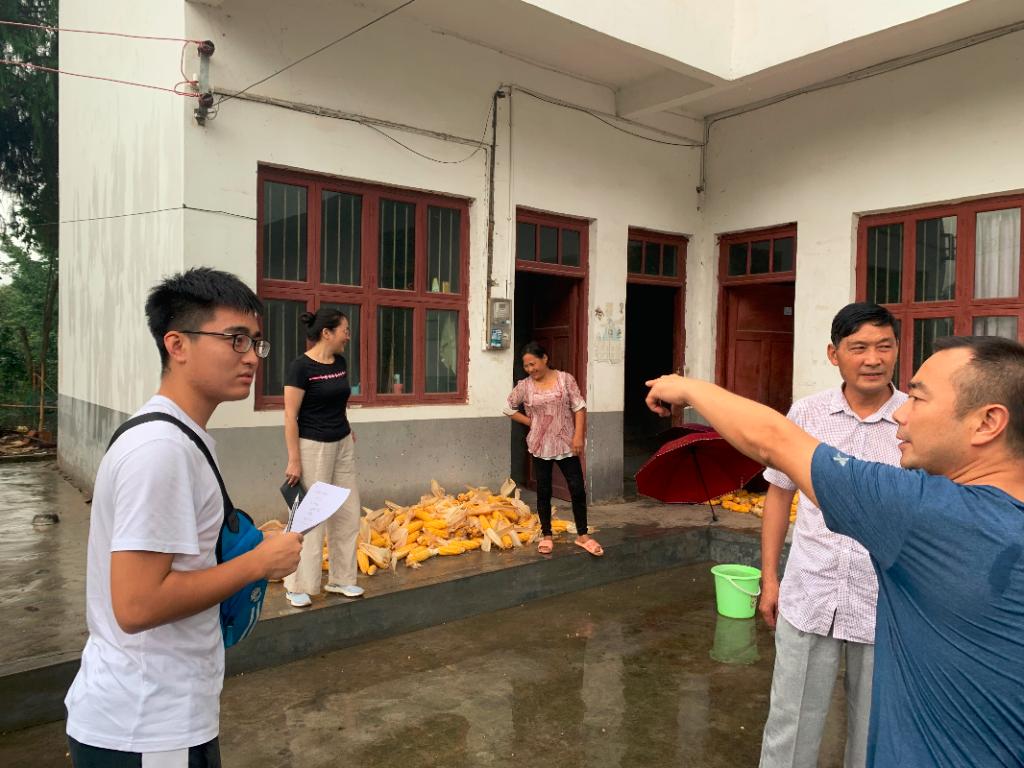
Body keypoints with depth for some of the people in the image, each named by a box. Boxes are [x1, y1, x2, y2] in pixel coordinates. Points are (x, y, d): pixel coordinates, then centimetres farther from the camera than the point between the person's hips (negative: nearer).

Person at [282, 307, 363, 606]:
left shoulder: (341, 363, 7)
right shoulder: (301, 366, -15)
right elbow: (290, 417, -15)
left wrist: (346, 430, 12)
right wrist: (294, 460, -17)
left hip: (343, 445, 7)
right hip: (313, 447, -7)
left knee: (347, 513, 10)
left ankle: (341, 578, 24)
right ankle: (298, 585, 15)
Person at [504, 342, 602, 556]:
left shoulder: (565, 379, -4)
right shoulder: (524, 386, -1)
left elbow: (579, 408, -4)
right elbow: (508, 409, 10)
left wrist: (578, 436, -12)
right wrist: (530, 423, 2)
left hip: (565, 444, -1)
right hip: (540, 446, 1)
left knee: (578, 489, 0)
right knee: (544, 492, 8)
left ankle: (582, 535, 14)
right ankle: (546, 535, 22)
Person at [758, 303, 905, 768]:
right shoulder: (806, 413, -3)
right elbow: (779, 492, 7)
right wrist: (769, 578, 6)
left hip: (889, 608, -1)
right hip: (807, 602, 1)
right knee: (789, 728, 13)